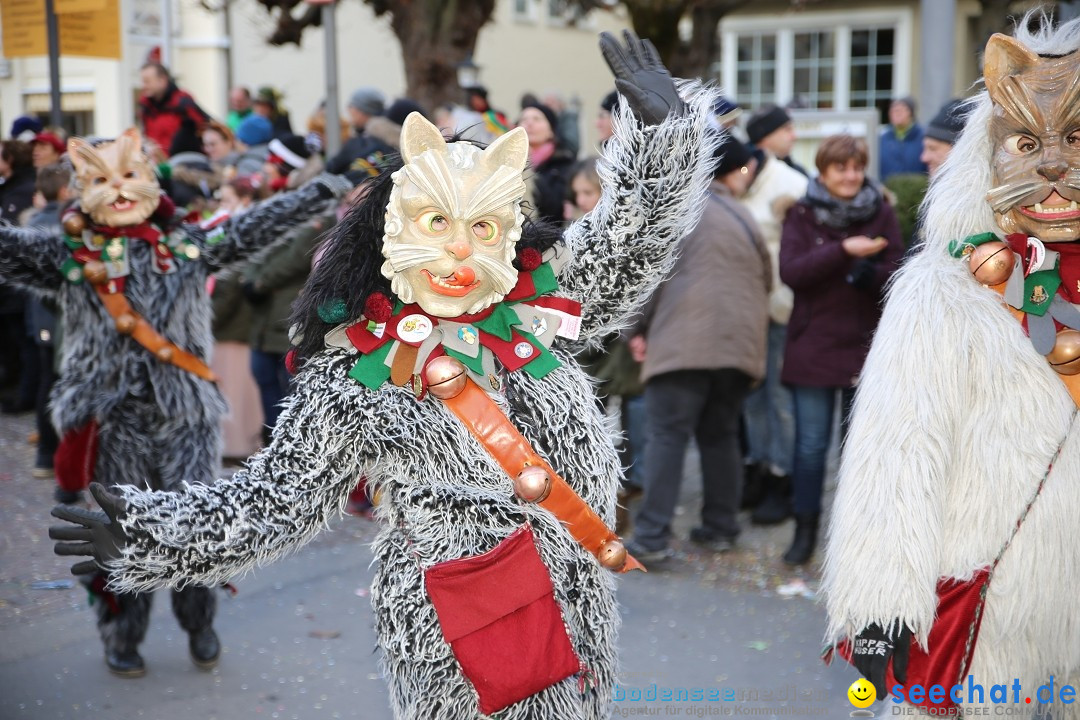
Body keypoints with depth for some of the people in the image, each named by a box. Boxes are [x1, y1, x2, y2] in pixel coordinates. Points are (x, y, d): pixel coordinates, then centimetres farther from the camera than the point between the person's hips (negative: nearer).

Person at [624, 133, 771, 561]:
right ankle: (721, 529, 19)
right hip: (738, 343, 5)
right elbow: (766, 280, 23)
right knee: (720, 435, 15)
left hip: (684, 341, -5)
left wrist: (639, 328, 1)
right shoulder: (743, 217, 17)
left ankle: (652, 537, -8)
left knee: (666, 435, -5)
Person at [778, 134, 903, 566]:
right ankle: (806, 530, 16)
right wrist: (843, 250, -24)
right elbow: (790, 271, -14)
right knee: (810, 444, 3)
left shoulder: (881, 214, 4)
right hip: (812, 345, -1)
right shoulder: (802, 214, 0)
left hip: (867, 345, 1)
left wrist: (870, 273, -23)